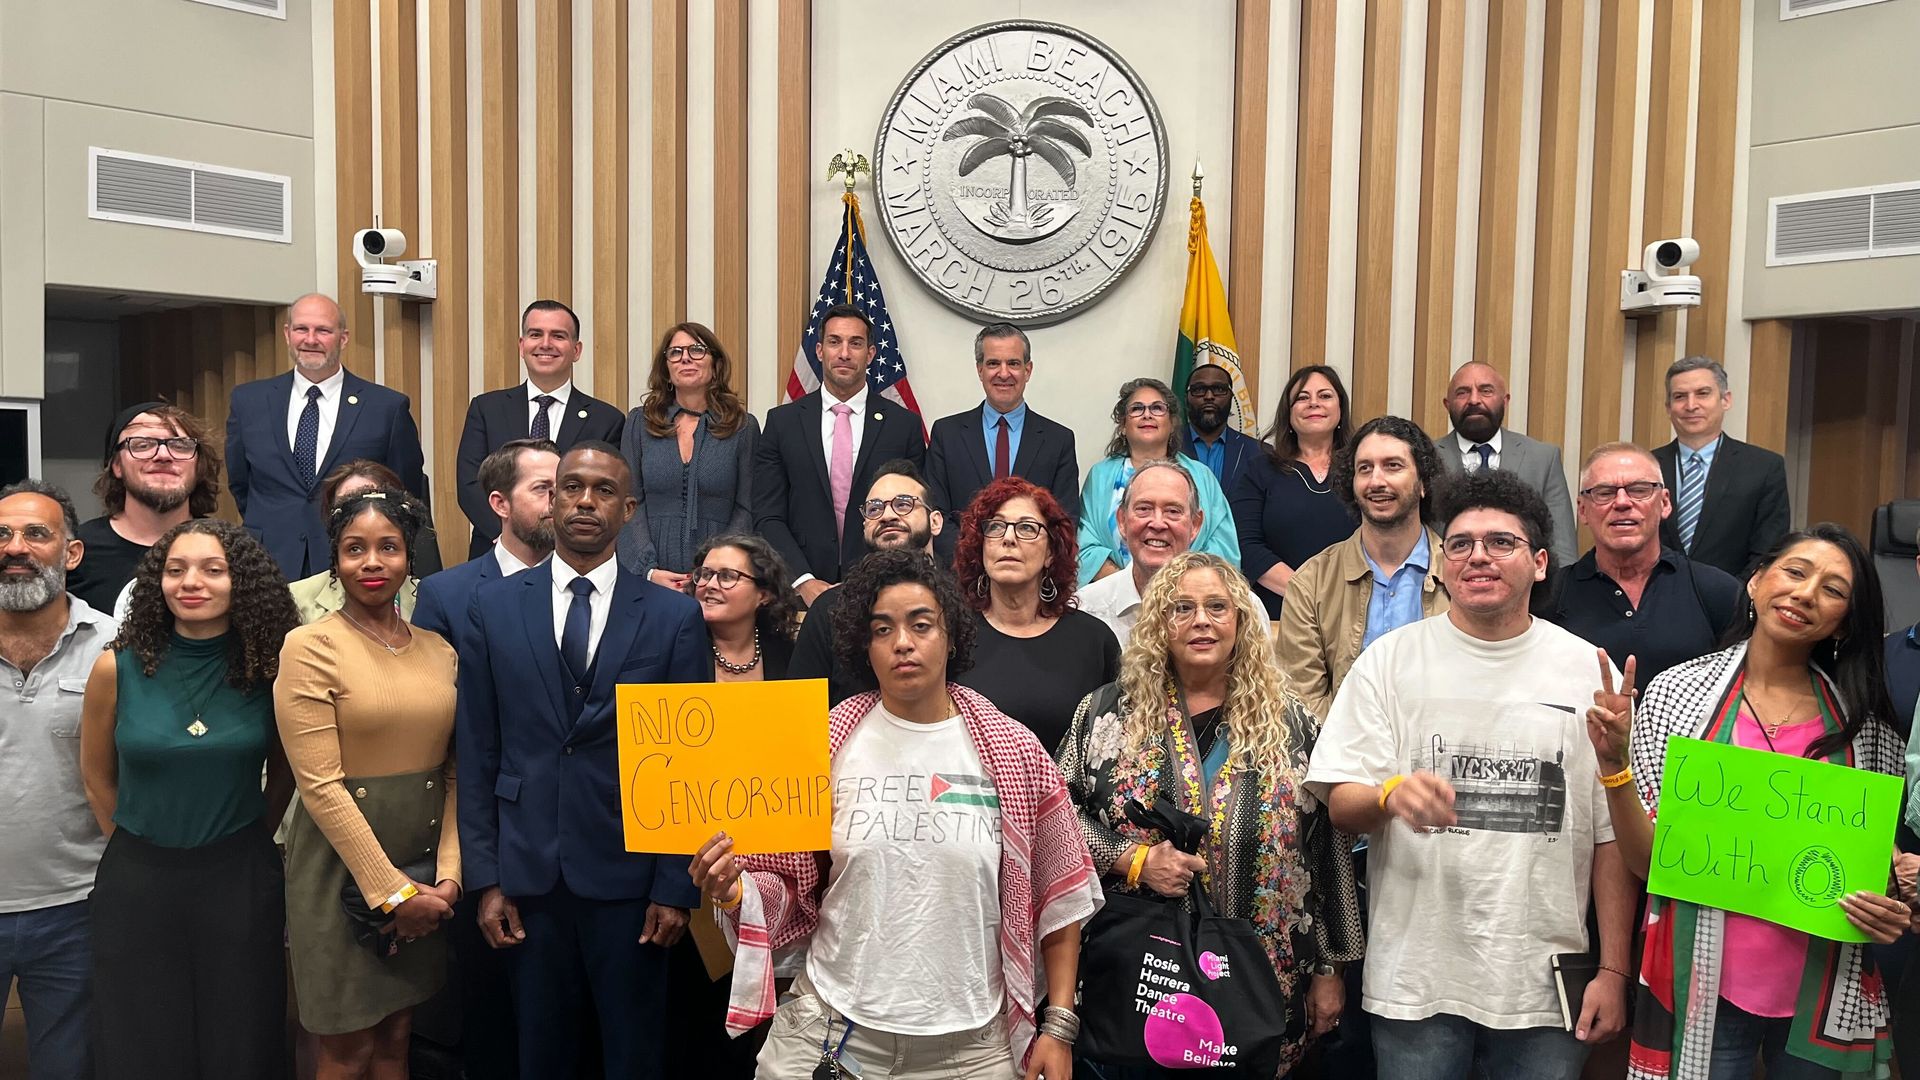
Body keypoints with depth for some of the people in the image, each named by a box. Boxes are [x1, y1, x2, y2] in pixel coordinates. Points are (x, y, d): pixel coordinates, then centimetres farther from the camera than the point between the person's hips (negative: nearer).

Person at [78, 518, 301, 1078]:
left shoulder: (269, 668, -6)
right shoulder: (117, 668, -7)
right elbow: (98, 778, 8)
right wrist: (135, 848, 12)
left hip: (240, 878, 0)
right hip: (137, 880, 1)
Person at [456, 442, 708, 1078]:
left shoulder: (674, 616, -2)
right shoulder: (493, 607, 3)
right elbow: (477, 755, 3)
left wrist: (676, 888, -6)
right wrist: (485, 878, -1)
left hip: (629, 877, -1)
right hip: (527, 875, 2)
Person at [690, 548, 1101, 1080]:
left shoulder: (1014, 753, -4)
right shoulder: (828, 746, -3)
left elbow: (1058, 897, 2)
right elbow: (791, 887, 3)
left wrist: (1059, 1027, 1)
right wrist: (735, 892, -18)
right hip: (830, 1033, 1)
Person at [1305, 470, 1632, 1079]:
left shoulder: (1587, 670, 3)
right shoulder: (1391, 659, 0)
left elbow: (1612, 835, 5)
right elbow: (1341, 802, -3)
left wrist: (1614, 971, 2)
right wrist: (1389, 795, -25)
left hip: (1547, 984, 1)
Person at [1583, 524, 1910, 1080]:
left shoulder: (1865, 720, 1)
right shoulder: (1678, 691, -5)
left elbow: (1886, 857, 12)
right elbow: (1647, 860, -6)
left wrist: (1892, 910, -9)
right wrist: (1615, 762, -21)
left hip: (1827, 992, 2)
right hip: (1703, 990, -2)